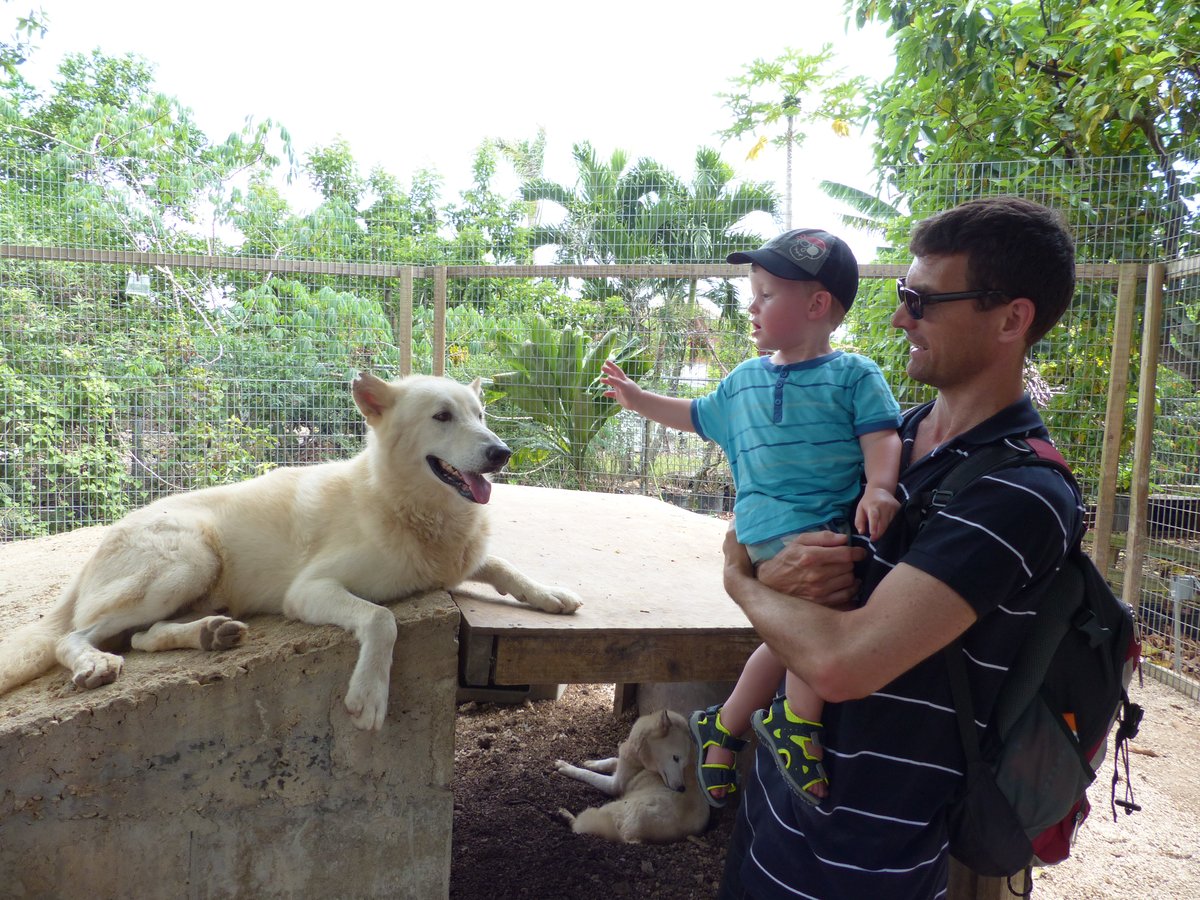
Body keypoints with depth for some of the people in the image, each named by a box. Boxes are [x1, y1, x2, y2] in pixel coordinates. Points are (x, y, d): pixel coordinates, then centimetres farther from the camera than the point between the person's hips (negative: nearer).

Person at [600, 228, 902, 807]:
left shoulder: (854, 374, 6)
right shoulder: (745, 380, 21)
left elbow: (881, 434, -4)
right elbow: (699, 417, 36)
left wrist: (878, 488, -22)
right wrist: (640, 400, 38)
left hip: (840, 525, 0)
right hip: (773, 524, 1)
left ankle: (724, 728, 20)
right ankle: (797, 718, -15)